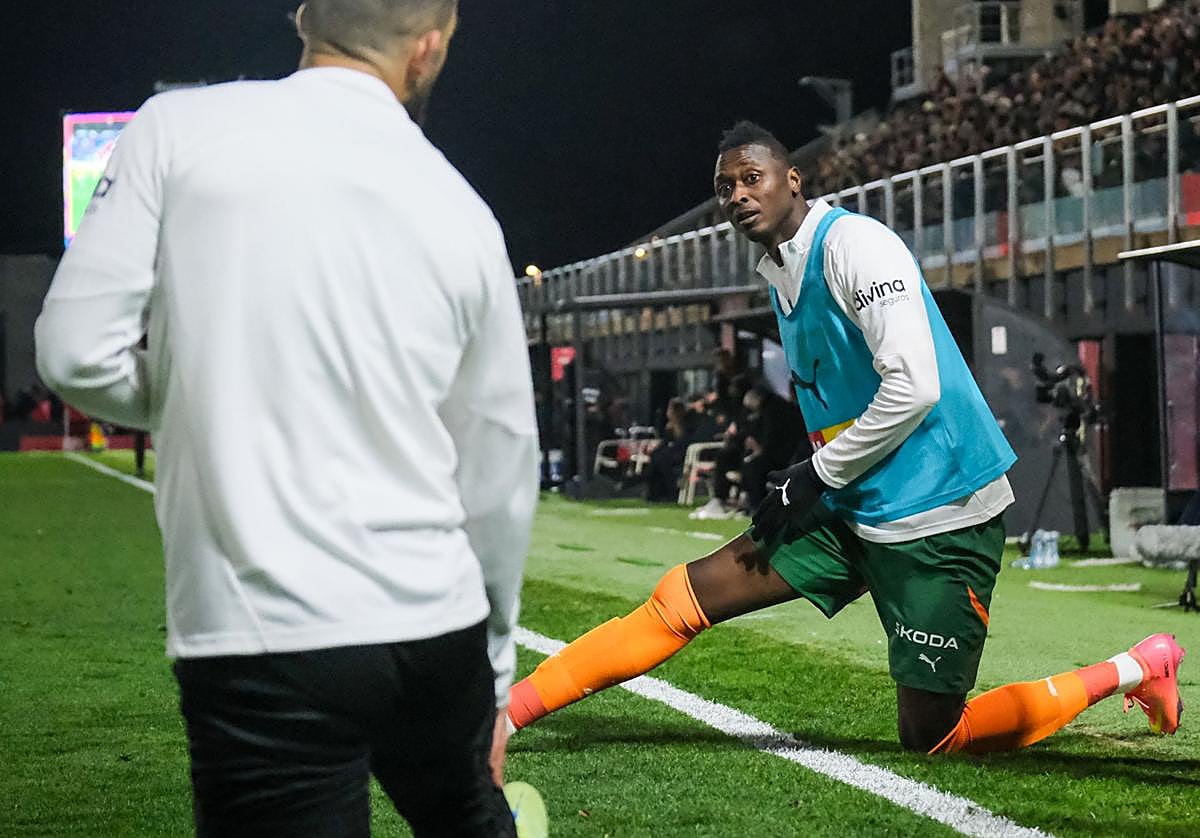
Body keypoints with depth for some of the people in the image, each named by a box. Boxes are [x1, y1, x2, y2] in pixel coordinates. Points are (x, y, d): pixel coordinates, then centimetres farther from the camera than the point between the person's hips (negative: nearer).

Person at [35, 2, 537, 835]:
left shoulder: (178, 128, -1)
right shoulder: (463, 214, 8)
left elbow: (78, 354, -6)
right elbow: (501, 476, 13)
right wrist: (494, 677, 25)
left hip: (265, 644, -3)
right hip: (439, 635, 3)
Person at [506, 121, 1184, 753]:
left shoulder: (853, 243, -13)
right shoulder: (780, 273, 14)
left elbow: (914, 388, -22)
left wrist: (818, 477, -12)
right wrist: (804, 479, 10)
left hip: (937, 516, -8)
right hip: (853, 510, 8)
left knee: (932, 738, -6)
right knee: (682, 599, -1)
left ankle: (1132, 672, 11)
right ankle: (504, 713, 1)